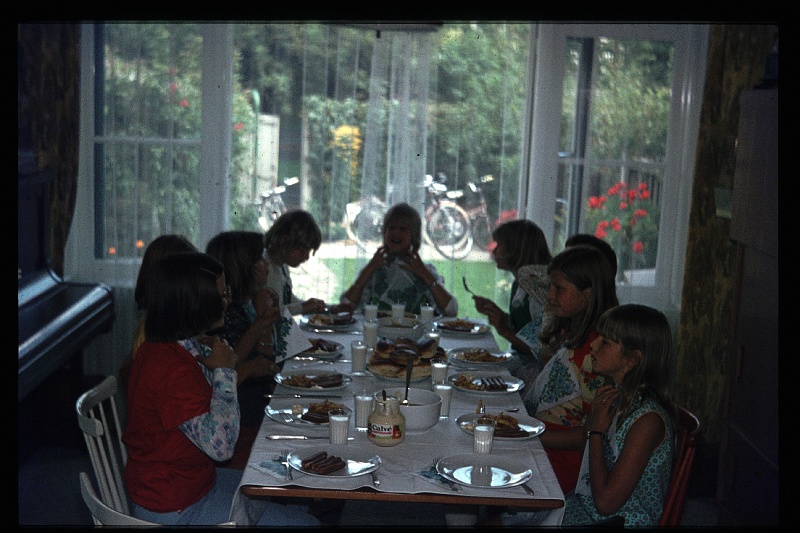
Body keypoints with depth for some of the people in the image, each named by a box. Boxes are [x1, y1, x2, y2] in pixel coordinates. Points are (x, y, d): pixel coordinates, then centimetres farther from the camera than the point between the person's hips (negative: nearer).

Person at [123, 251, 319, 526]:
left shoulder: (160, 347, 1)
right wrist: (225, 371, -20)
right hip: (175, 509, -10)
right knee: (305, 523, -6)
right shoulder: (172, 368, -30)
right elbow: (221, 445, -30)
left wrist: (216, 364, -2)